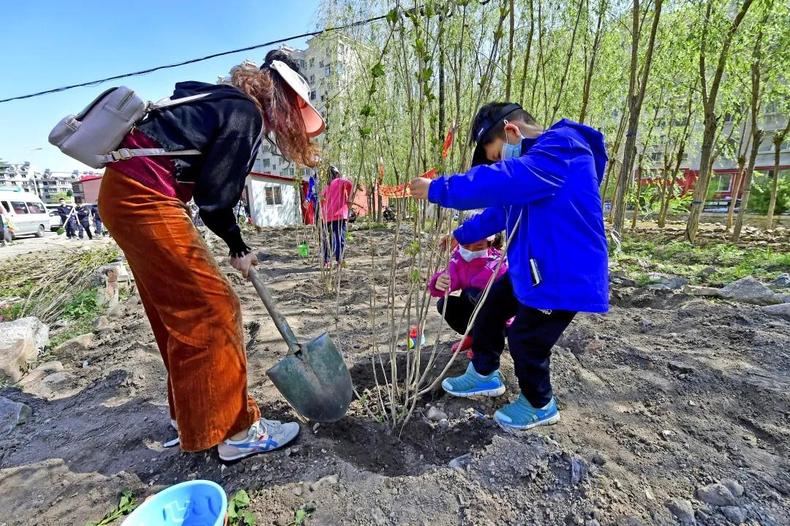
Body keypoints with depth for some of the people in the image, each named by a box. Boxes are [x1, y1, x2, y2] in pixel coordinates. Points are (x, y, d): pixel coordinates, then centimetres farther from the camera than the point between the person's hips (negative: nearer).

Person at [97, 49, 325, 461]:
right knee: (211, 309, -7)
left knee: (178, 312, 14)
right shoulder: (245, 114, -11)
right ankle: (235, 430, 3)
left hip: (125, 194, 10)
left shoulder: (225, 102, 17)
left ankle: (189, 412, 29)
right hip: (144, 200, -10)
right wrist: (238, 249, -2)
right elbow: (214, 195, -14)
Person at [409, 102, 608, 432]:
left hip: (564, 273, -10)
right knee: (490, 310, 18)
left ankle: (540, 405, 33)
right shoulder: (534, 160, 12)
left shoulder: (562, 148, -20)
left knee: (525, 338, 4)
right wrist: (461, 235, 26)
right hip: (529, 268, 10)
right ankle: (484, 374, 40)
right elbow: (501, 209, 21)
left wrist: (438, 190, -25)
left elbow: (502, 183, -33)